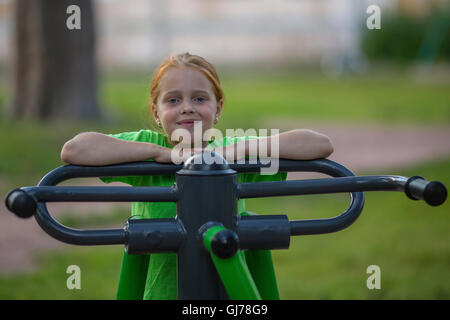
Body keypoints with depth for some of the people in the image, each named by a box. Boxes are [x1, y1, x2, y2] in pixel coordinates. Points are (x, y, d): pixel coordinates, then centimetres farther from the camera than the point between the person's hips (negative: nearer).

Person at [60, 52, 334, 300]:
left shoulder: (234, 152, 3)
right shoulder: (147, 144, 1)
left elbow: (321, 145, -3)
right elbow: (73, 150, -14)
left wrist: (240, 150, -12)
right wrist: (162, 153, -13)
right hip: (160, 292, -1)